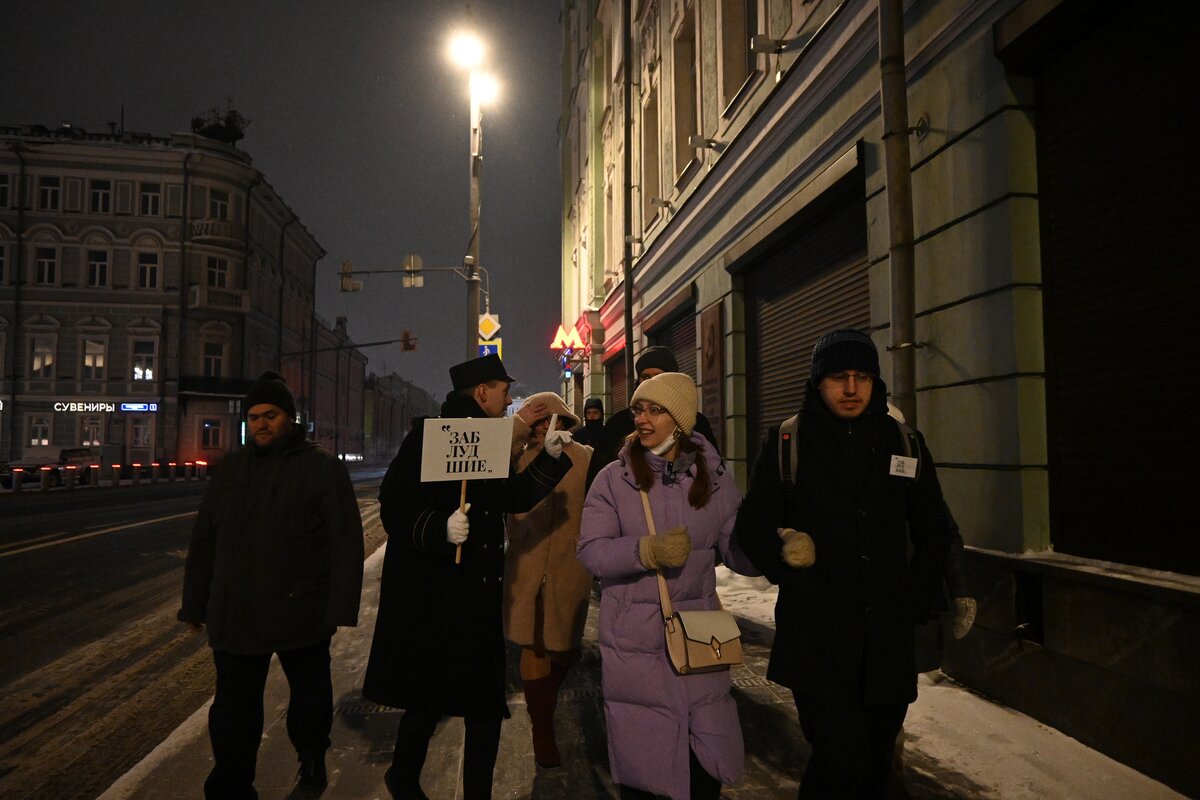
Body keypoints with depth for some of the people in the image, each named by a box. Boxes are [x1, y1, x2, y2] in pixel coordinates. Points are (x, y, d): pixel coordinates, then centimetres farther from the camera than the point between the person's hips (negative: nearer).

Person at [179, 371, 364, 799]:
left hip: (302, 614, -2)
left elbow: (346, 542, -10)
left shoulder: (322, 466, -6)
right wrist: (195, 604, 13)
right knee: (234, 708, 6)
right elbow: (203, 542, 14)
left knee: (311, 696, 17)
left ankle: (312, 758, 42)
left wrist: (341, 608, -14)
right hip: (234, 615, 3)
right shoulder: (230, 470, 9)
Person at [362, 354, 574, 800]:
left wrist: (550, 457, 9)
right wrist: (440, 528, -29)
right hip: (429, 593, -7)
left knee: (484, 703, 8)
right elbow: (394, 508, -15)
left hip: (478, 595, 7)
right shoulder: (428, 438, -11)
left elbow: (515, 499, 18)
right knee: (430, 700, 5)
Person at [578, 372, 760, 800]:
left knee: (708, 757, 8)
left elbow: (738, 549, 0)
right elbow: (591, 551, -10)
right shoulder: (614, 478, -4)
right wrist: (648, 550, -25)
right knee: (641, 755, 9)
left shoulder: (714, 478, 2)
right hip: (634, 639, -1)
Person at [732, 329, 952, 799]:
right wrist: (800, 584, -10)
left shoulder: (906, 443, 8)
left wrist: (920, 600, 5)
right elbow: (753, 527, 1)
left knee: (875, 761, 14)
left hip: (889, 638, 4)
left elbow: (933, 532, 16)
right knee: (841, 759, -10)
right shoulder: (786, 443, 0)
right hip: (815, 638, -3)